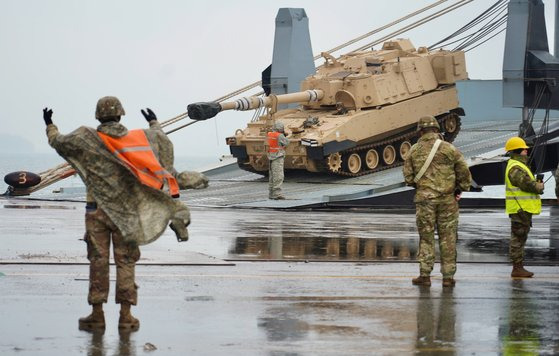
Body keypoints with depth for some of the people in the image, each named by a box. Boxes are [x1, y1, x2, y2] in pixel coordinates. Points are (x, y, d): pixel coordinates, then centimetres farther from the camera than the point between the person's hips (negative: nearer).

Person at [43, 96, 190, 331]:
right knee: (125, 261, 6)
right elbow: (163, 142, 18)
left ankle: (97, 314, 8)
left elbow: (58, 142, 3)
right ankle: (126, 316, 5)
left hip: (97, 211, -1)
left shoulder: (87, 140, -10)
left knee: (98, 261, 5)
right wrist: (154, 124, 39)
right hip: (126, 213, 1)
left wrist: (50, 125, 23)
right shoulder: (140, 138, -2)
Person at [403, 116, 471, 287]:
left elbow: (408, 176, 3)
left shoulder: (414, 150, 1)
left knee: (426, 236, 7)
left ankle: (425, 275, 4)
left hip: (424, 198, 1)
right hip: (447, 199, -1)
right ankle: (448, 276, 6)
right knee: (448, 238, 5)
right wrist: (460, 189, 15)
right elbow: (465, 173, 0)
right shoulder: (449, 149, -3)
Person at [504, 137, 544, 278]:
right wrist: (540, 186, -5)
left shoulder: (518, 166, 20)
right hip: (520, 209, -11)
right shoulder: (515, 168, -17)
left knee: (519, 238, 14)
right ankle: (517, 268, -5)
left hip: (522, 209, 11)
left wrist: (537, 184, 1)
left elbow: (528, 182, 21)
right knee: (518, 238, -7)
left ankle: (519, 267, 19)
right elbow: (528, 184, -23)